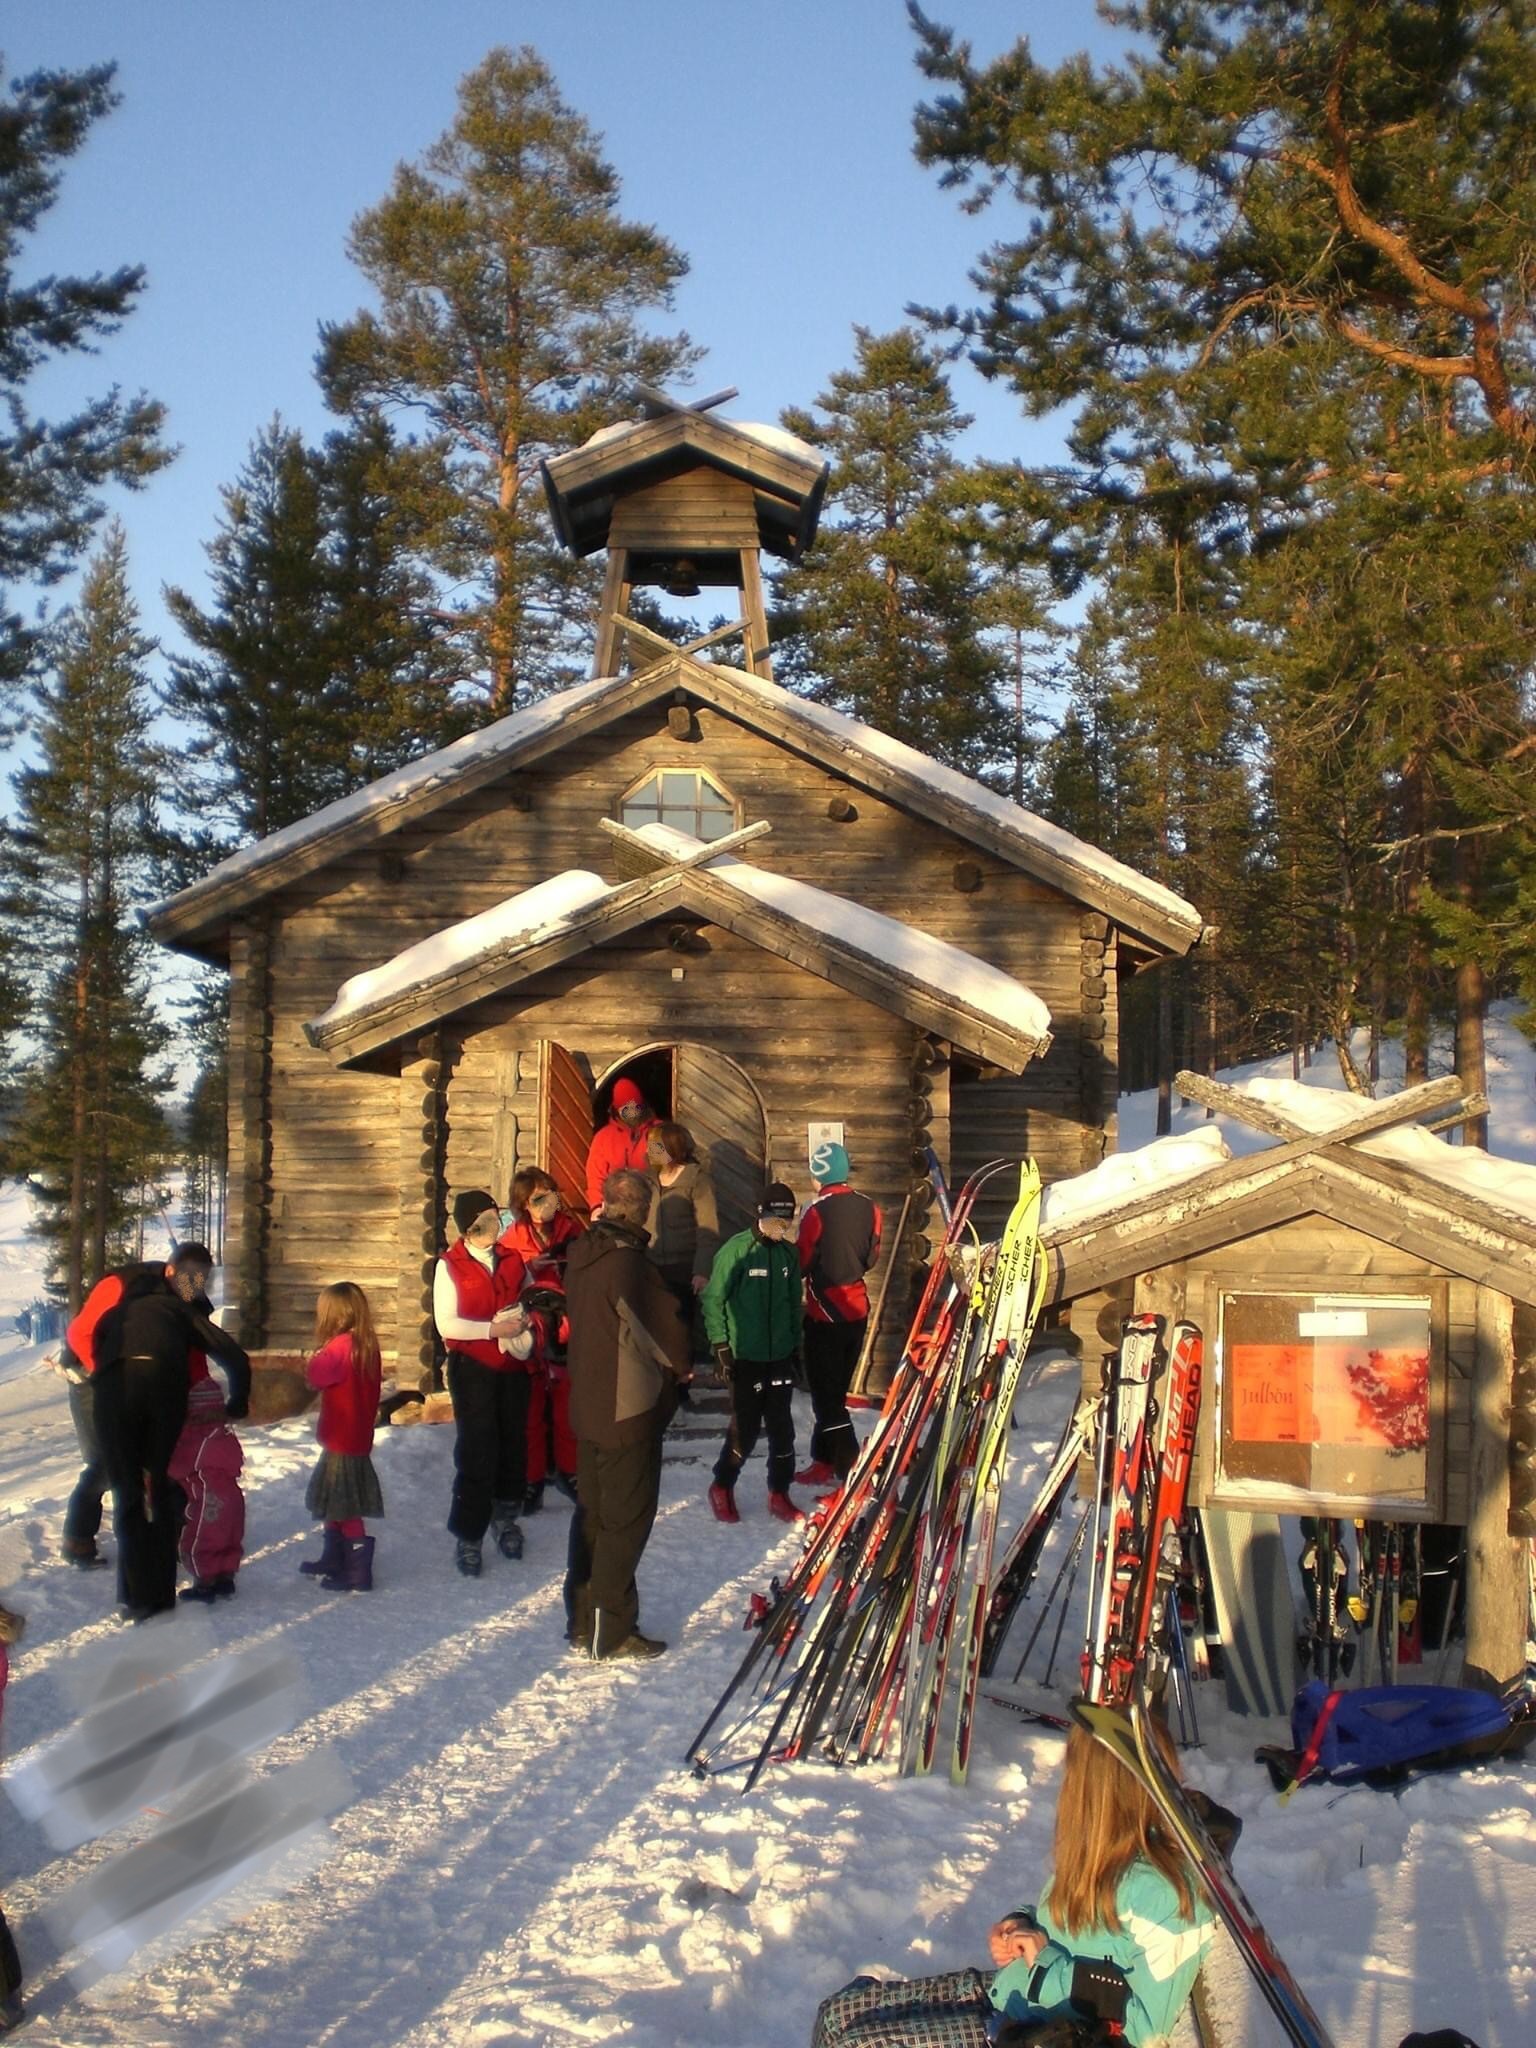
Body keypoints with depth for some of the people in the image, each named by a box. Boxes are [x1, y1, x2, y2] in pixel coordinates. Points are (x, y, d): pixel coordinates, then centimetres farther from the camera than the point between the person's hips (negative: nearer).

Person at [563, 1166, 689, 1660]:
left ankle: (582, 1623, 25)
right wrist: (680, 1367, 7)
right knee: (626, 1518, 0)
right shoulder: (629, 1263, -21)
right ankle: (611, 1633, 5)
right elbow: (665, 1331, -15)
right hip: (631, 1409, -8)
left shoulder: (582, 1254, 3)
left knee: (592, 1512, 17)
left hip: (588, 1404, 8)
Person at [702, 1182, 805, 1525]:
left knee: (782, 1427, 5)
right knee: (745, 1429, -2)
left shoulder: (789, 1253, 6)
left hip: (781, 1356, 5)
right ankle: (722, 1488, 19)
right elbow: (713, 1300, -8)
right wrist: (721, 1346, -10)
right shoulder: (736, 1250, -11)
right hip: (745, 1357, -5)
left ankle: (779, 1493, 20)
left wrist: (796, 1343, 15)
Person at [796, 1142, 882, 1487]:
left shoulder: (817, 1211, -18)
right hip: (857, 1310, 6)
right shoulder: (868, 1207, -1)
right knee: (836, 1390, 18)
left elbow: (802, 1262, -10)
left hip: (825, 1313, -6)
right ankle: (825, 1462, 26)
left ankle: (851, 1470, -8)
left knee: (826, 1394, -1)